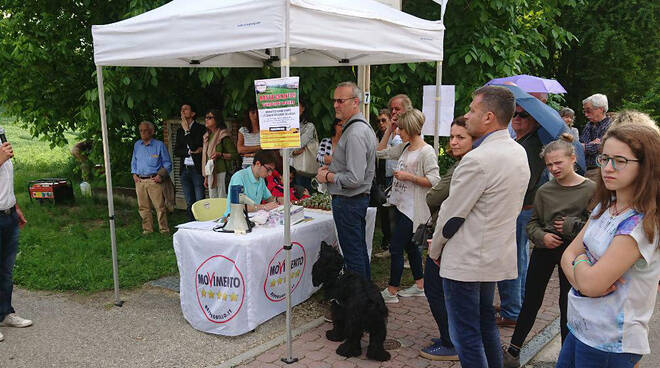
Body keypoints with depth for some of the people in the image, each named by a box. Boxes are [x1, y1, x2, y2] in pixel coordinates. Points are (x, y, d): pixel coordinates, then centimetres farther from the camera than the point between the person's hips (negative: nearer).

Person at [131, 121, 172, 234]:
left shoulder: (159, 145, 2)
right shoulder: (137, 145, 16)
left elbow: (167, 164, 3)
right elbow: (134, 161, 25)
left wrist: (161, 175, -9)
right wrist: (134, 174, 10)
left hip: (153, 180, -4)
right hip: (139, 181, 4)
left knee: (160, 206, -8)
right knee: (143, 207, 5)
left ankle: (164, 229, -2)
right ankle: (147, 229, 14)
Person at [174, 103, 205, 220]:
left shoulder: (200, 128, -3)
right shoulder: (180, 130, 16)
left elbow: (194, 146, -15)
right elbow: (176, 151, 9)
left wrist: (187, 130, -8)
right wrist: (190, 151, -7)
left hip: (197, 169, -6)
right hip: (184, 170, 6)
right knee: (189, 204, 9)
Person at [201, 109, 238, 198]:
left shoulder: (223, 136, -8)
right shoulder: (207, 136, 14)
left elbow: (235, 155, -10)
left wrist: (220, 154, -23)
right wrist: (206, 177, 17)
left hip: (221, 173, -7)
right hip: (210, 173, 7)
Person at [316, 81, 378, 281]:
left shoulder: (355, 133, -21)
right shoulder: (364, 126, 12)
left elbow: (355, 179, -27)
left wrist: (327, 177, -13)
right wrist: (332, 167, 10)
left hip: (348, 201, -11)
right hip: (360, 198, 11)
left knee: (352, 253, -2)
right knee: (360, 250, 20)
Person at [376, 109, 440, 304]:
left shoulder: (427, 152, -14)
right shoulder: (404, 147, 11)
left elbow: (434, 181, -18)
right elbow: (381, 152, 18)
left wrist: (409, 177, -20)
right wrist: (389, 129, 11)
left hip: (413, 208, -9)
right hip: (400, 204, 9)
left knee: (395, 247, -5)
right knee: (409, 244, 16)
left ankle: (392, 291, 6)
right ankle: (419, 285, 29)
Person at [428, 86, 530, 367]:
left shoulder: (478, 159, -24)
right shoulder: (519, 152, 6)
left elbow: (452, 214, -18)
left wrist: (435, 249, 0)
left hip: (466, 260, -9)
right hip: (497, 255, 9)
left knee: (466, 336, 3)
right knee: (486, 322, 24)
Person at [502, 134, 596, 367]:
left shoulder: (590, 189, -7)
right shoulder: (545, 190, 2)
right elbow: (532, 223, 8)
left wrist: (571, 226, -15)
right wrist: (541, 236, -10)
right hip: (544, 251, 3)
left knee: (567, 305, 7)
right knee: (531, 301, 11)